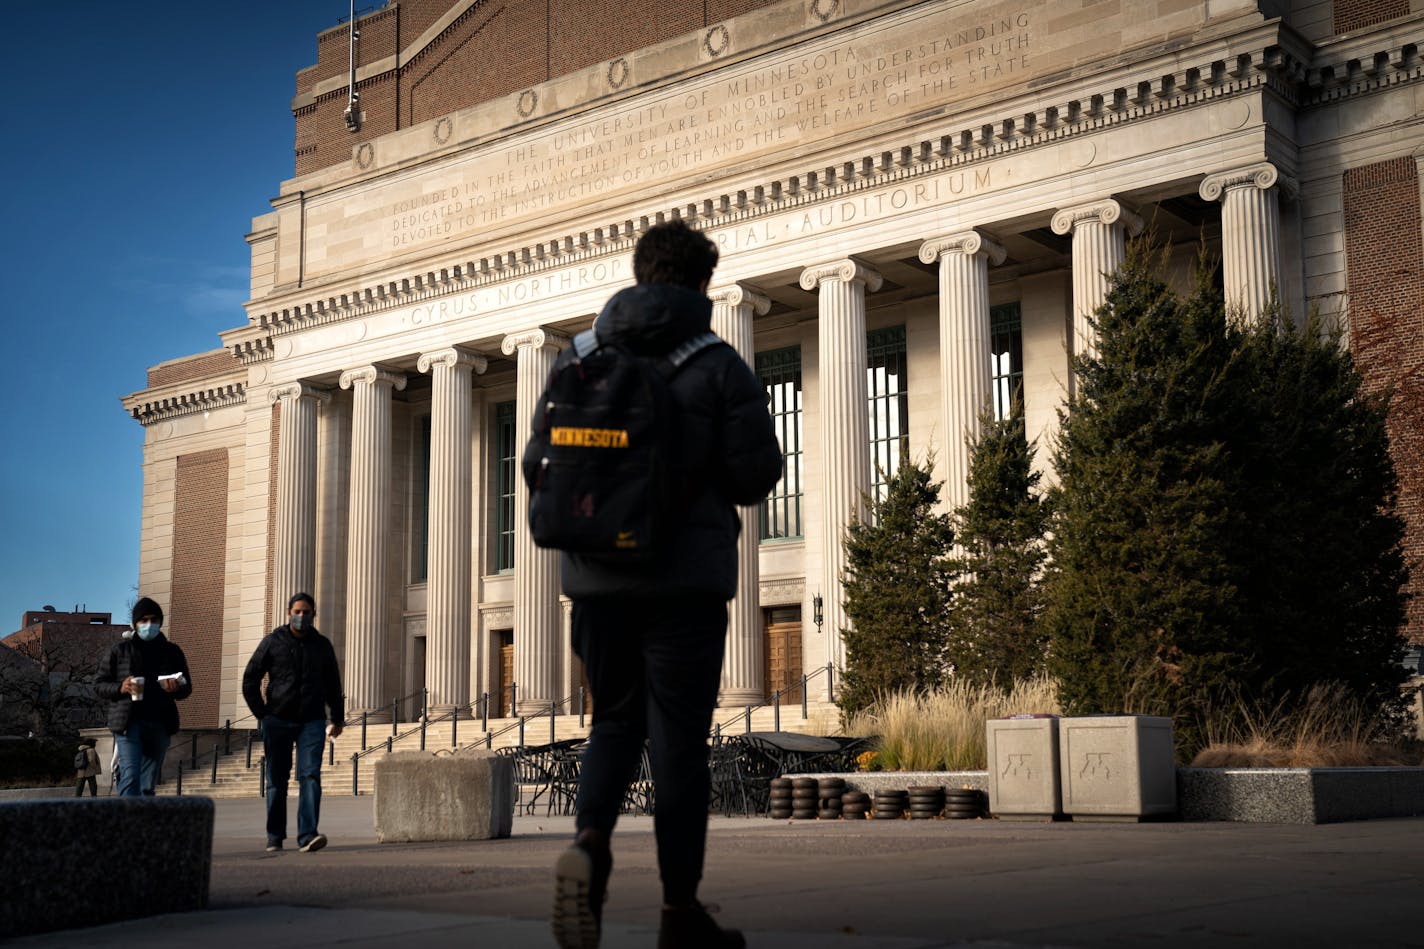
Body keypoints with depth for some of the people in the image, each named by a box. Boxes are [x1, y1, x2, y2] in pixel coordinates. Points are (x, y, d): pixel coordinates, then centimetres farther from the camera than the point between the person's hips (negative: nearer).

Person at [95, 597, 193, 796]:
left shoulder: (172, 651, 13)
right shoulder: (120, 650, 7)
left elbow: (187, 688, 18)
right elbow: (99, 684, 10)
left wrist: (176, 689, -7)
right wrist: (120, 688, -11)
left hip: (160, 725, 3)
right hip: (128, 722, -3)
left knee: (148, 784, 5)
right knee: (130, 777, -16)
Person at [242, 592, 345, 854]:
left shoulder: (322, 645, 11)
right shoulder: (273, 641, 4)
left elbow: (333, 685, 19)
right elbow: (250, 678, 6)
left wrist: (337, 718, 16)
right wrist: (261, 714, 0)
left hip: (312, 721, 1)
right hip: (278, 721, 0)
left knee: (310, 775, -14)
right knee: (276, 780, 5)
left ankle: (308, 835, -21)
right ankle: (274, 837, 16)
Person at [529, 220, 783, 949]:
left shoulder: (577, 359, 6)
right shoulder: (719, 366, -4)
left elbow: (538, 466, 6)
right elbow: (755, 475, -8)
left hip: (595, 576, 3)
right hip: (685, 578, -3)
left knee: (615, 722, 17)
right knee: (678, 738, 4)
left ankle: (589, 840, -10)